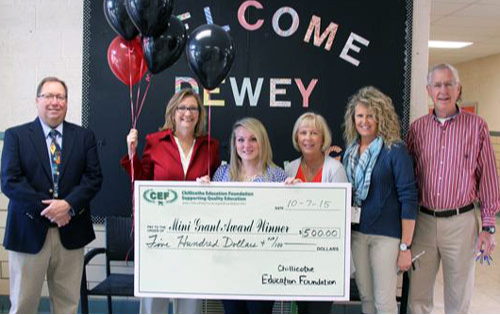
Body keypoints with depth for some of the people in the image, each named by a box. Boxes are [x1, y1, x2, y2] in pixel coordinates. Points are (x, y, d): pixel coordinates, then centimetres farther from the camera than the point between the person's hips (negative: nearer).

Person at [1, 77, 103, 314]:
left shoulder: (84, 136, 8)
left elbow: (94, 177, 0)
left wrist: (69, 204, -16)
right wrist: (45, 208, -15)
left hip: (70, 231, 2)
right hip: (29, 231, -2)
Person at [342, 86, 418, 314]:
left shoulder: (395, 150, -10)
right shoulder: (350, 150, 6)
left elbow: (408, 198, -11)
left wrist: (405, 246, -13)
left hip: (386, 235, -5)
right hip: (356, 232, 5)